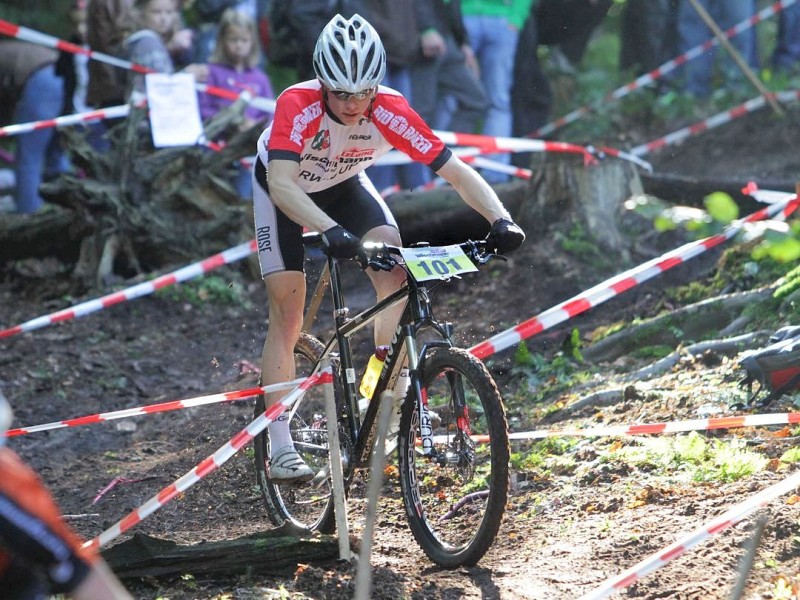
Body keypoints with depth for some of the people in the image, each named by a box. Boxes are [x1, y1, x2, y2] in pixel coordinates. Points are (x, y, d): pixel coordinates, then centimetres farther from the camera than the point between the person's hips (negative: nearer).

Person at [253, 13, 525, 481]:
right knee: (287, 314, -10)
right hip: (284, 189, -3)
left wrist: (501, 219, -48)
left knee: (395, 270, -21)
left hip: (344, 184, 3)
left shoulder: (390, 112, -32)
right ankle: (280, 449, -8)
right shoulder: (298, 106, -40)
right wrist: (330, 230, -66)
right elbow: (281, 183, -51)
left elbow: (456, 170, -32)